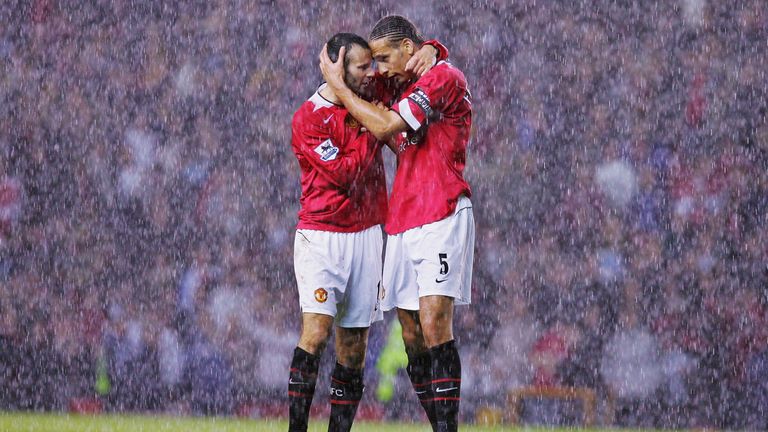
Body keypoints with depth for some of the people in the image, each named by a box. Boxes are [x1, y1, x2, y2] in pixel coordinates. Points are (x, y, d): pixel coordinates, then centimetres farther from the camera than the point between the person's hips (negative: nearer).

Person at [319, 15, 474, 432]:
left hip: (441, 218, -9)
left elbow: (386, 127, -11)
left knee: (434, 323, -18)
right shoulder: (407, 87, 22)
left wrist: (337, 84, -1)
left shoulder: (445, 77, -6)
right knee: (412, 335, 2)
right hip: (402, 222, 9)